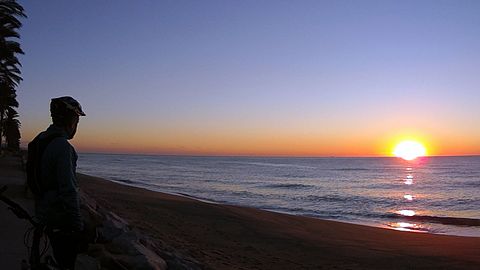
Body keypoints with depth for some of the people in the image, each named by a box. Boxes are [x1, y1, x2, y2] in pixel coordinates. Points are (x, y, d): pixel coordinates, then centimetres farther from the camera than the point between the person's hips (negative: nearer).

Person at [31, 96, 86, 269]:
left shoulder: (40, 141, 8)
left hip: (45, 214, 9)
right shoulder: (62, 146, -21)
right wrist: (78, 227, -19)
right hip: (61, 218, -9)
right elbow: (68, 190, -24)